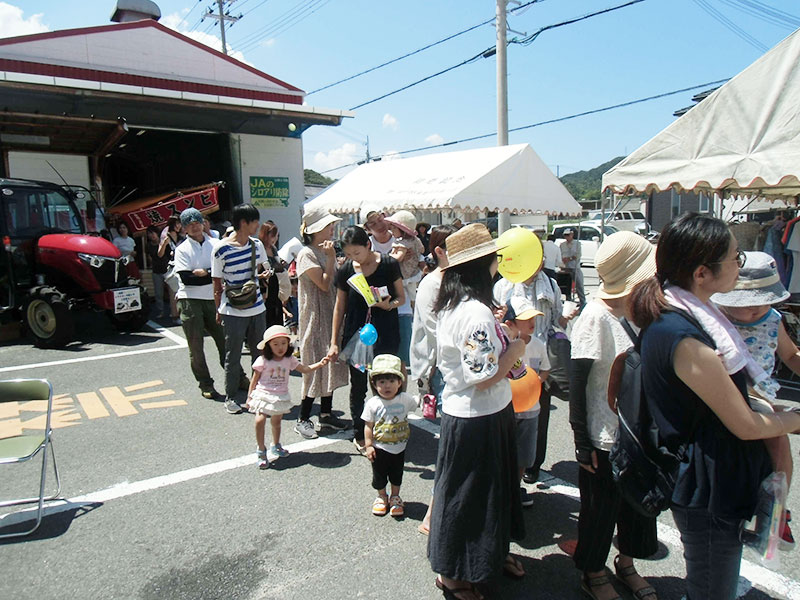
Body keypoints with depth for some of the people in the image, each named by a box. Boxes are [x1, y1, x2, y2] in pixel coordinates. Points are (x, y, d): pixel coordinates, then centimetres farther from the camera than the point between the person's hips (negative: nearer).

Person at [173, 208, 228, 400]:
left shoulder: (214, 244, 9)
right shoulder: (182, 249, 2)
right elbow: (185, 278, -11)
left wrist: (204, 272, -13)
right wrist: (213, 276, -11)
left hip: (212, 299, 2)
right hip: (190, 300, -2)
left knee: (224, 339, 3)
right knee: (196, 346, 2)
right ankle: (205, 384, 13)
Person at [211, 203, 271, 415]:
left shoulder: (257, 244, 5)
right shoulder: (221, 249, -10)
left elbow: (265, 267, 20)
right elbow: (217, 283, -4)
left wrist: (266, 273, -3)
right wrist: (219, 311, 0)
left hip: (257, 308, 5)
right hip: (233, 311, -5)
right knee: (232, 356, 6)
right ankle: (230, 397, 20)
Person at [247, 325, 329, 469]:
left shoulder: (289, 360, 0)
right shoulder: (263, 361, -11)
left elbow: (305, 369, 0)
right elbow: (254, 379, -3)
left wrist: (320, 363, -13)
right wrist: (249, 397, -2)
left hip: (281, 396, 4)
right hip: (263, 395, -4)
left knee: (276, 422, 17)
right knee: (260, 421, -17)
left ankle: (276, 446, 40)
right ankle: (261, 451, -3)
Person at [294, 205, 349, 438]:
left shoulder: (326, 251, 12)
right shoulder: (307, 254, -14)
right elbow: (324, 284, -18)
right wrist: (331, 258, -17)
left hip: (331, 314, 8)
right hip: (314, 316, -8)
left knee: (330, 363, 12)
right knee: (316, 365, -4)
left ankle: (326, 414, 23)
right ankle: (303, 419, 9)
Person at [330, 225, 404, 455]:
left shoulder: (388, 264, -6)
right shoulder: (345, 270, 1)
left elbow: (401, 297, 4)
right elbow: (340, 307, 8)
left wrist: (389, 304, -20)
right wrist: (334, 342, 7)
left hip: (384, 333, -2)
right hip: (355, 333, 2)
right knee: (358, 385, 8)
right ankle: (359, 434, 24)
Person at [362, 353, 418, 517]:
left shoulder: (404, 399, -11)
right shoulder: (372, 404, -16)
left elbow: (414, 407, 12)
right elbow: (368, 426, -10)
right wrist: (368, 445, -12)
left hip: (399, 447, 2)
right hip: (379, 448, -1)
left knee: (397, 474, 18)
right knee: (379, 475, 15)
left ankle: (395, 497, 40)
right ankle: (381, 497, 39)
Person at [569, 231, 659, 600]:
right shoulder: (596, 317, -21)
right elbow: (576, 383, -18)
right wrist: (581, 441, -17)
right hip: (605, 439, -7)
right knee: (601, 508, 12)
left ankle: (626, 564, 46)